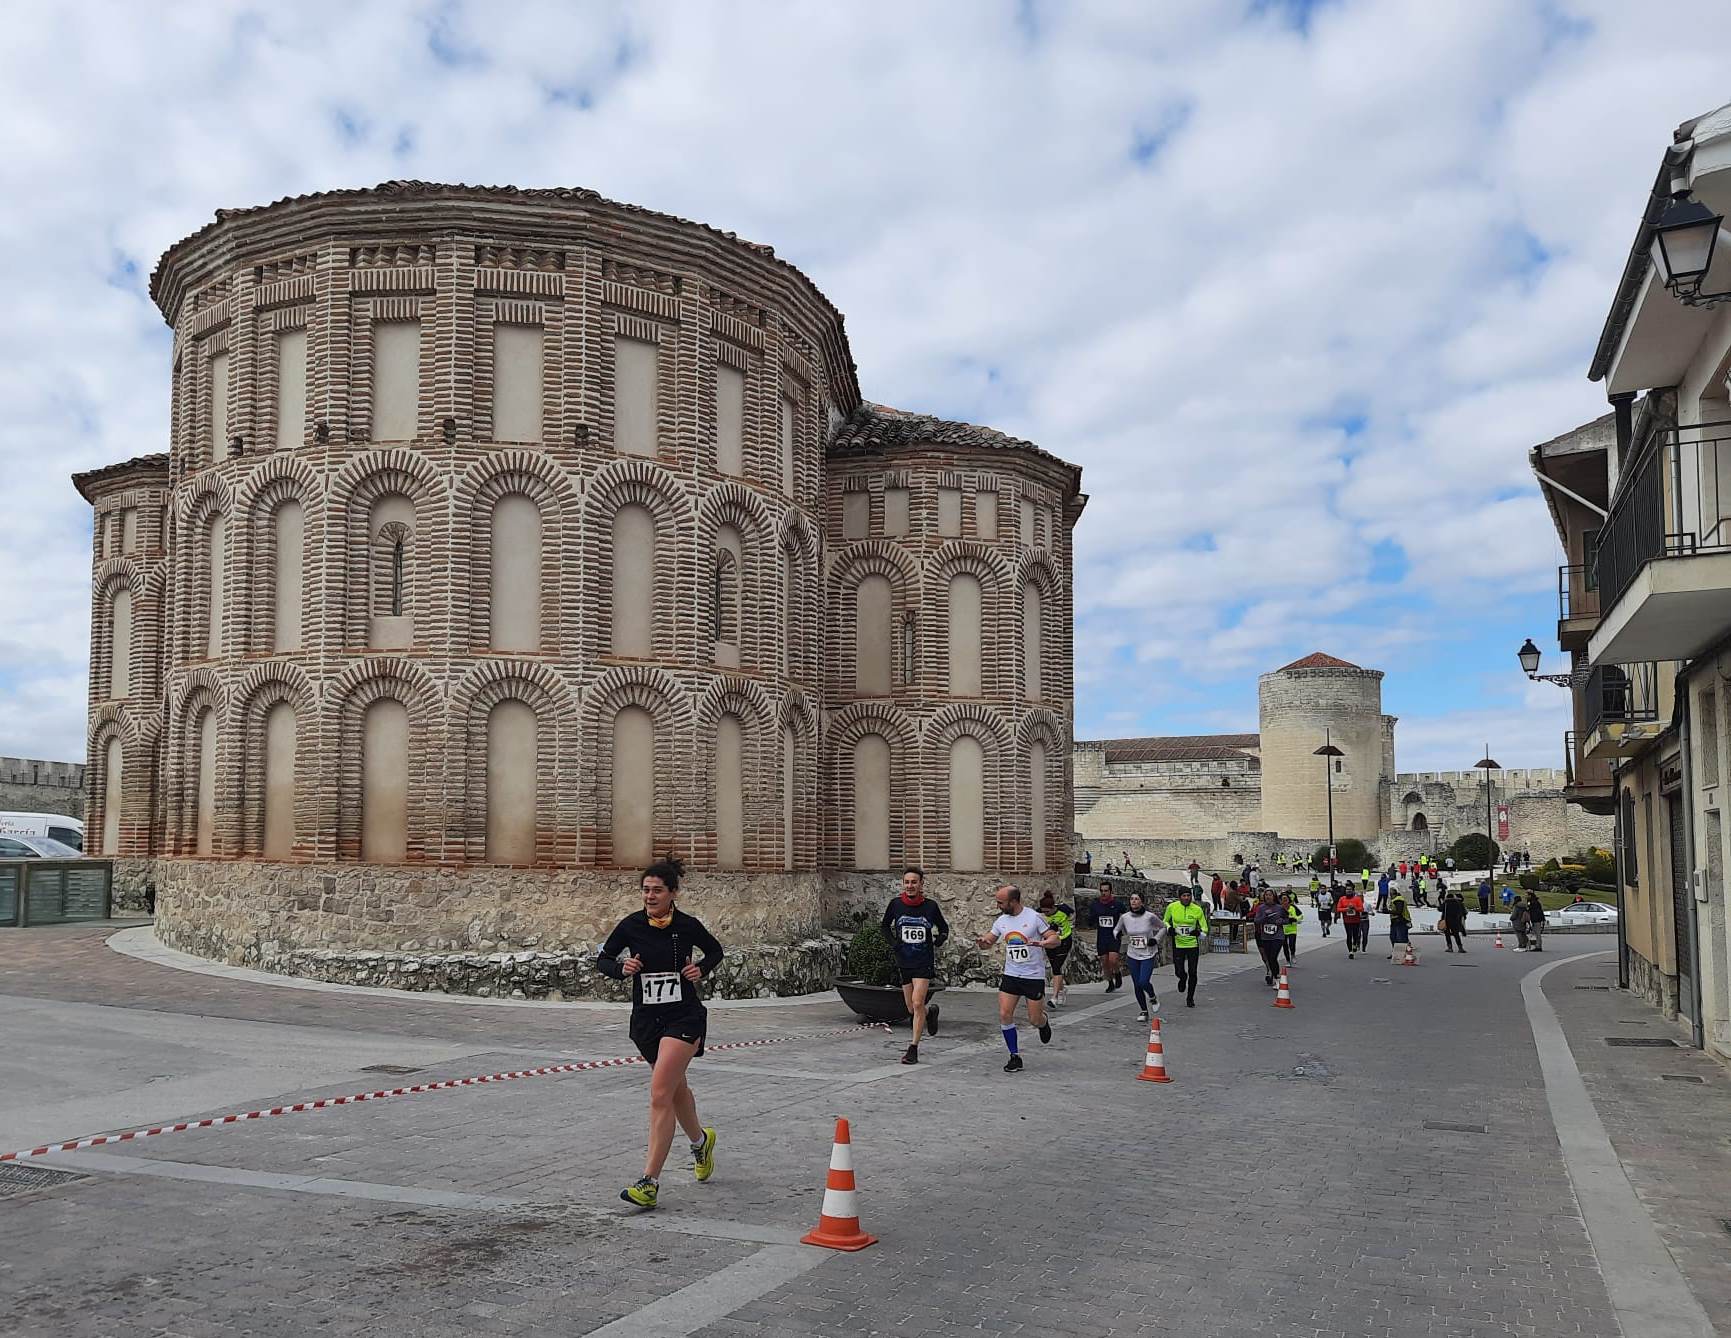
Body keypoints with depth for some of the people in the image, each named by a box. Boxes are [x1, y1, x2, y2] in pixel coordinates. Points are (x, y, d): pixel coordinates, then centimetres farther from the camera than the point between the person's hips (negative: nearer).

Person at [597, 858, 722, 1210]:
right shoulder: (631, 925, -6)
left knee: (660, 1094, -16)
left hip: (684, 1016, -4)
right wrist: (622, 969, -15)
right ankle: (700, 1140, 51)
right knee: (676, 1088, 22)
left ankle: (650, 1183, -13)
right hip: (646, 1019, 4)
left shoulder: (688, 926, -8)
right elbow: (602, 960, 4)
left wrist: (702, 969, -8)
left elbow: (715, 951, 11)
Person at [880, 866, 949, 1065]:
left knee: (917, 1004, -14)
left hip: (924, 962, -3)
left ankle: (913, 1049, -5)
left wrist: (938, 942, -6)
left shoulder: (930, 906, -4)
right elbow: (885, 926, 15)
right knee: (912, 1009, 9)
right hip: (903, 962, 3)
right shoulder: (895, 904, -2)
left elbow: (943, 928, 12)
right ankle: (931, 1011, 43)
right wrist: (893, 943, 0)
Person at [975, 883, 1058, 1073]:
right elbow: (987, 942, 14)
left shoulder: (1034, 917, -11)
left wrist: (1042, 943, -29)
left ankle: (1044, 1023, 39)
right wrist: (982, 941, -11)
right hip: (1010, 974, 4)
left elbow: (1055, 939, -8)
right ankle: (1015, 1057, 2)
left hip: (1034, 976, -4)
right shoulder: (1001, 920, 4)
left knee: (1035, 1019, 1)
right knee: (1004, 1014, -10)